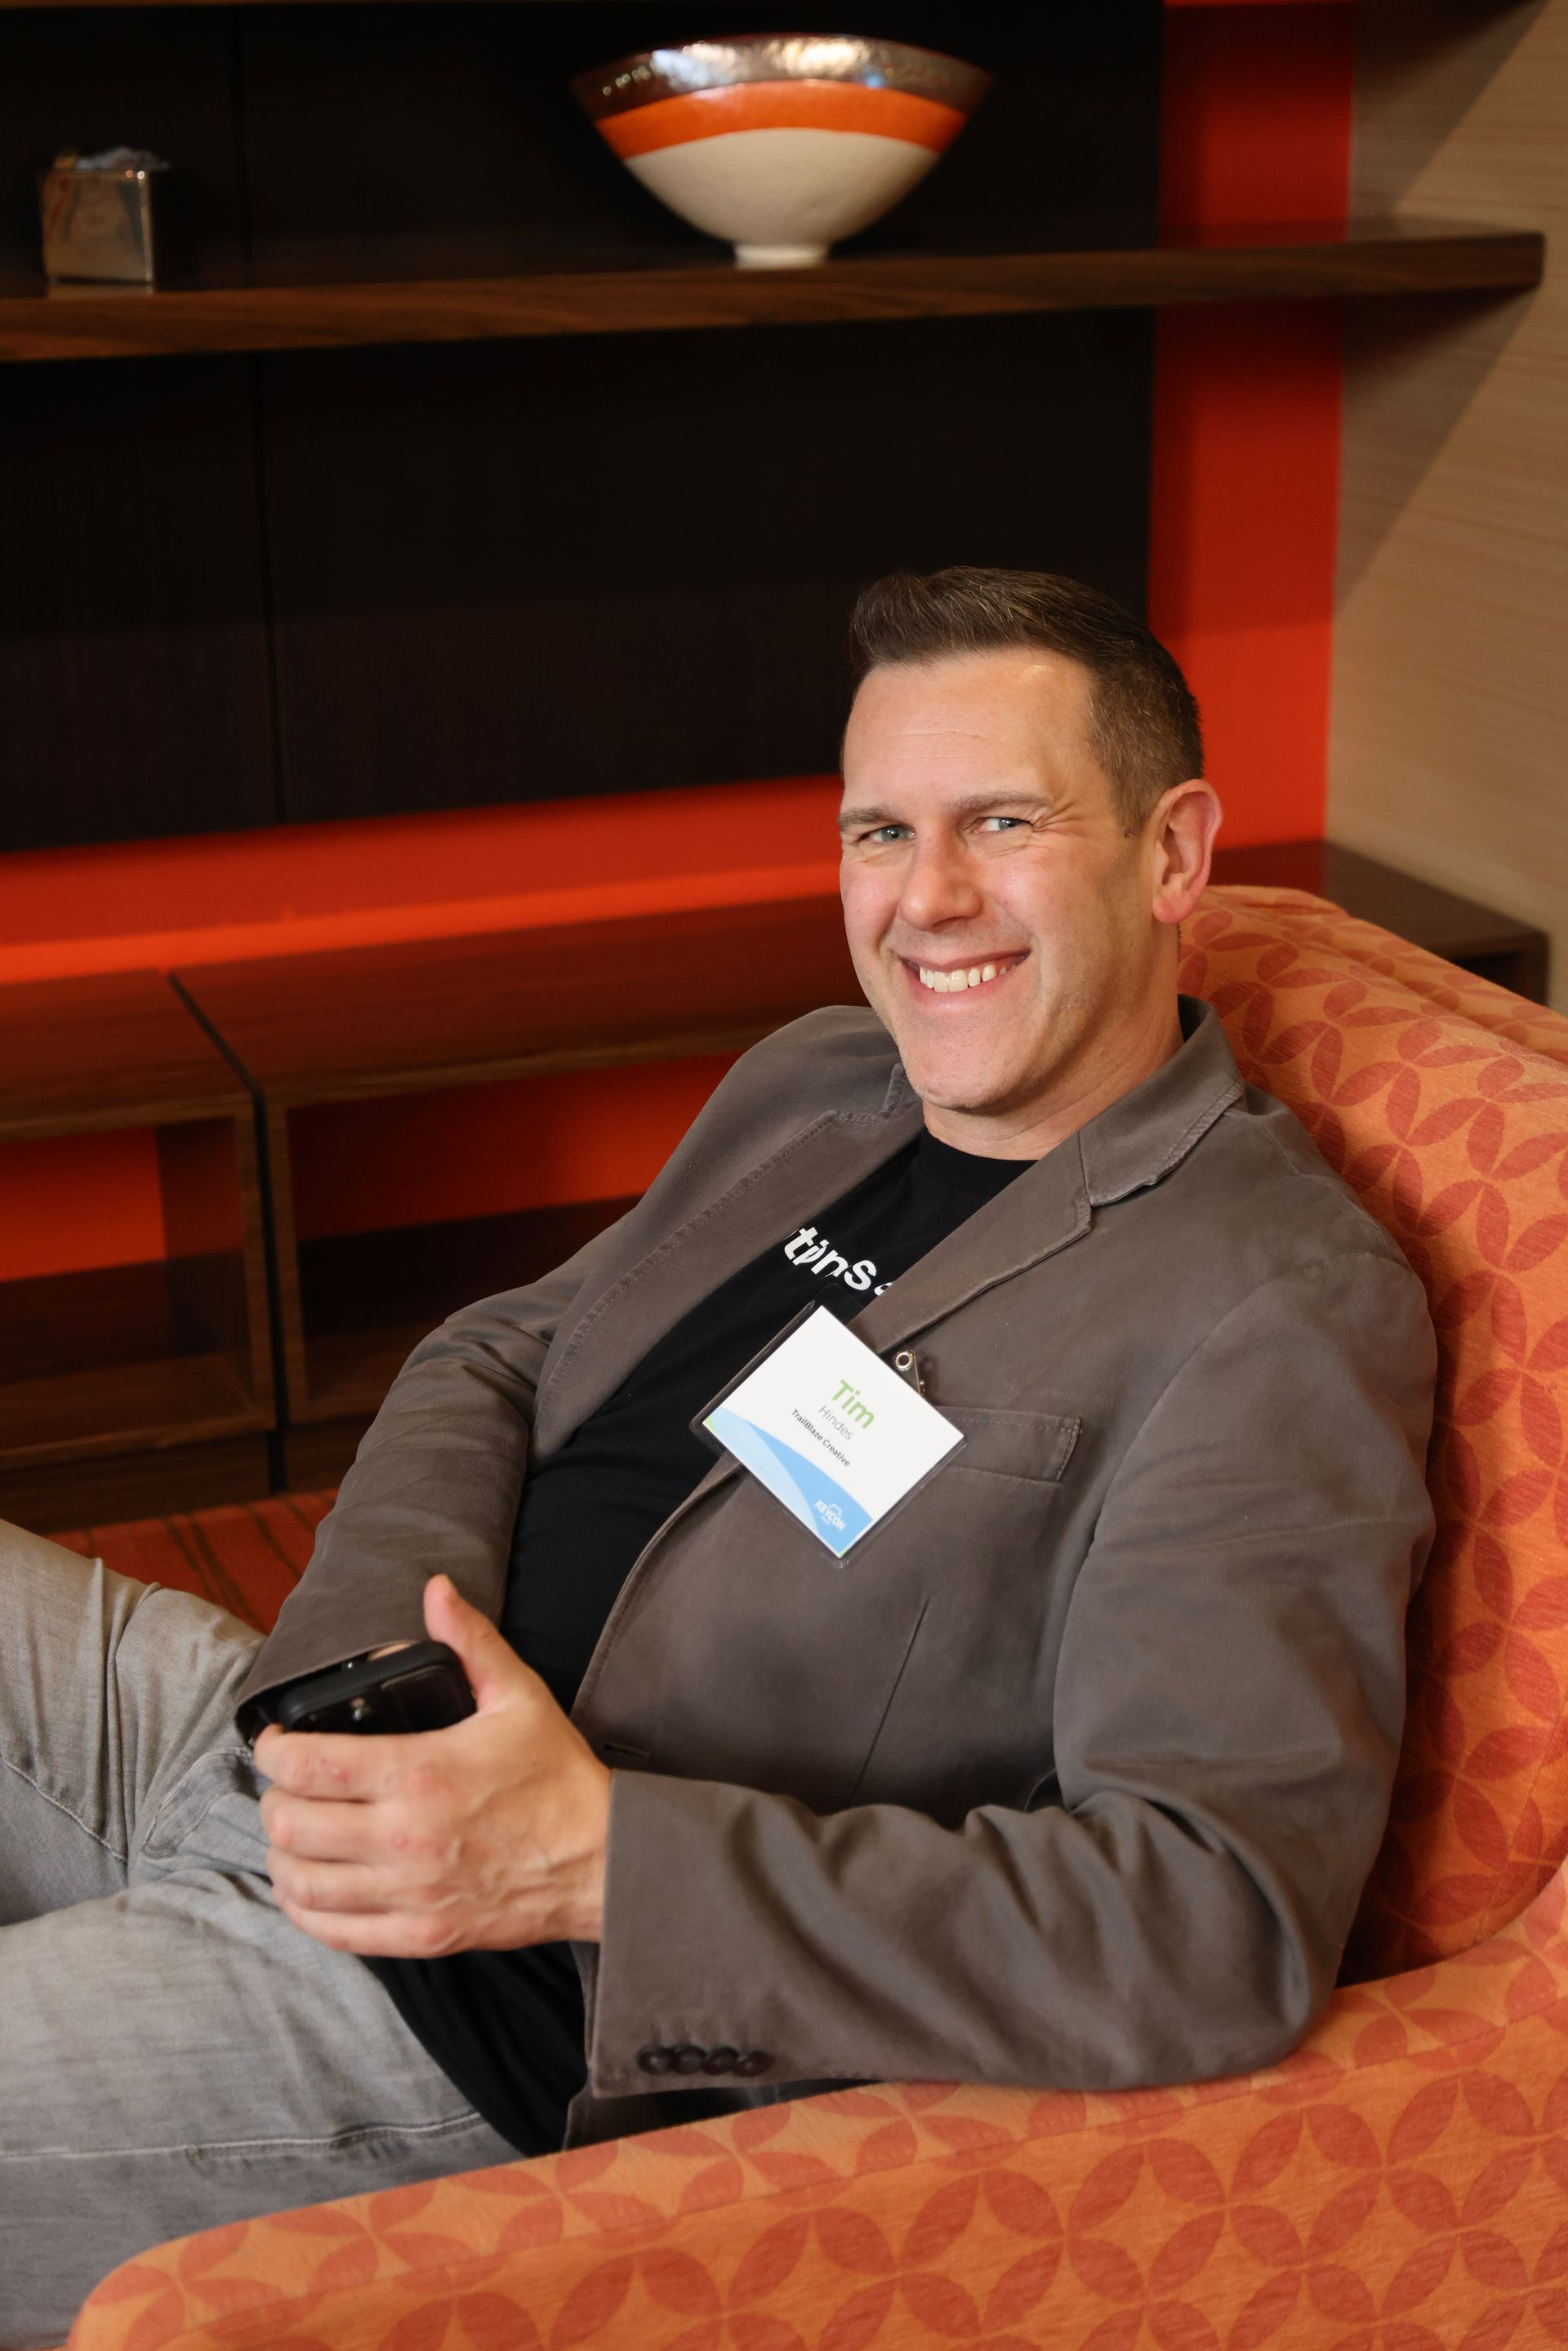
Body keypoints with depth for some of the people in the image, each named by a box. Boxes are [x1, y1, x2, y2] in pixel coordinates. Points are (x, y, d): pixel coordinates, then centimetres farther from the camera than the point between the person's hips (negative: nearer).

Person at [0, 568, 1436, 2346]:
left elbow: (1216, 1934, -26)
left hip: (479, 2022, -8)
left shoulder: (1283, 1312, -17)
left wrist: (593, 1858, -31)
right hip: (303, 1733, 8)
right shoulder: (809, 1082, 9)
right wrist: (376, 1660, -9)